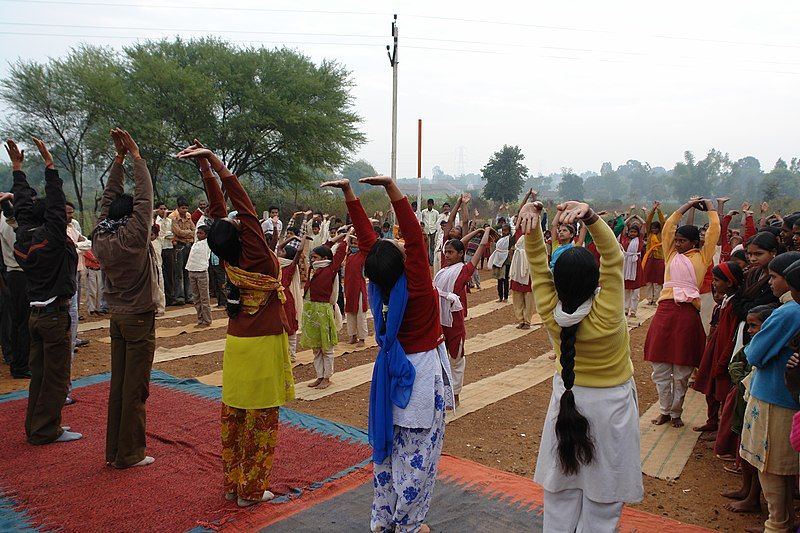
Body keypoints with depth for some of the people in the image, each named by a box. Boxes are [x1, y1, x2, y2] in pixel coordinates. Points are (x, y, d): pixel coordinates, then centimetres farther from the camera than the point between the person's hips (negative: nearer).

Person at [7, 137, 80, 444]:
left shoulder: (24, 236, 4)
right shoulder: (52, 237, -16)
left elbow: (23, 204, 14)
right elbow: (56, 203, -19)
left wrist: (17, 167, 21)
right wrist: (49, 164, -17)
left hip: (35, 313, 8)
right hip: (54, 314, -8)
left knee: (38, 372, 15)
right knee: (56, 375, 0)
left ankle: (35, 427, 23)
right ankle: (45, 431, 6)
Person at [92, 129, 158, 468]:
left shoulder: (101, 238, 2)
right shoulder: (134, 236, -16)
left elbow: (110, 196, 9)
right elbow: (144, 196, -14)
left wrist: (119, 157, 9)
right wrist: (135, 155, -8)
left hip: (117, 317, 7)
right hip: (139, 319, -7)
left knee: (118, 385, 13)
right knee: (135, 388, 0)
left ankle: (114, 451, 21)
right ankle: (129, 454, 9)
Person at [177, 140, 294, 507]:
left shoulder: (228, 258, -5)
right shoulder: (255, 254, -19)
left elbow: (218, 207, 1)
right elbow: (241, 201, -18)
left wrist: (205, 165, 3)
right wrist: (211, 160, -15)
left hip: (236, 343, 6)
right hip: (263, 346, -6)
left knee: (233, 415, 13)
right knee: (261, 417, 4)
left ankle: (232, 483, 25)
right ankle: (252, 490, 13)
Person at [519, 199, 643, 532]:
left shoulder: (549, 313, -22)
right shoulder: (606, 316, -30)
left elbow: (538, 262, -20)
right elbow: (614, 258, -32)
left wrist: (532, 218, -34)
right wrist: (590, 216, -44)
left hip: (568, 397, 3)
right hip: (610, 404, -3)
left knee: (561, 493, 18)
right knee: (602, 499, 13)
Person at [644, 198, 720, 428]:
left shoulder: (702, 257, 11)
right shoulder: (671, 255, 17)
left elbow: (714, 230, 10)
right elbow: (668, 228, 15)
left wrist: (709, 207, 23)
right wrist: (687, 206, 23)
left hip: (688, 312, -2)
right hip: (665, 310, 2)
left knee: (682, 370, 5)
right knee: (660, 367, 5)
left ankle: (676, 412, 18)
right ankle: (664, 411, 18)